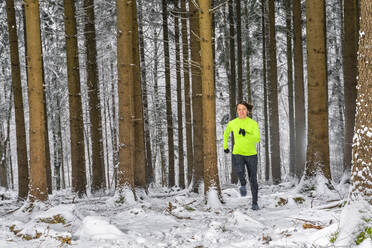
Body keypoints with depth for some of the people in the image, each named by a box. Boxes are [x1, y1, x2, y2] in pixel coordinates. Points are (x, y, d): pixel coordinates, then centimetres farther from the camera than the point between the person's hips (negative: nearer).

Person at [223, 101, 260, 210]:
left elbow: (257, 139, -17)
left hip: (251, 154, 0)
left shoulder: (253, 123, -6)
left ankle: (255, 203, 24)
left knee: (253, 180, 6)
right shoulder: (232, 123, -1)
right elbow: (226, 133, 20)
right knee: (239, 170, -30)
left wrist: (246, 135, -32)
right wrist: (225, 146, 21)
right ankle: (243, 184, 3)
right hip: (237, 153, 0)